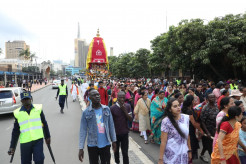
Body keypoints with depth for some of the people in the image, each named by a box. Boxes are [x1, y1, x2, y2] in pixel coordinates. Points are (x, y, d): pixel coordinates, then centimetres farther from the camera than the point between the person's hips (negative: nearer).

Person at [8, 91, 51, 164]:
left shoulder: (38, 108, -2)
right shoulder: (18, 113, -1)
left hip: (38, 140, -1)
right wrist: (12, 146, 4)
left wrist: (47, 136, 13)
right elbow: (15, 131, 5)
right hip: (25, 142, 1)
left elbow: (44, 123, 8)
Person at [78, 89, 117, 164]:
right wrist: (81, 148, -10)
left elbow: (111, 126, 4)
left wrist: (114, 140, 6)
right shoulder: (86, 112, -8)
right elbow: (83, 130, -7)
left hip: (106, 144, 2)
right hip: (92, 145, -1)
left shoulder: (106, 109, -2)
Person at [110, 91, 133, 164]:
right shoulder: (112, 108, -13)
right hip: (115, 133, 0)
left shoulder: (128, 106, -5)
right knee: (116, 150, 21)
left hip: (125, 133, 0)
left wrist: (125, 110, -19)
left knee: (125, 152, 4)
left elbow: (131, 119, -7)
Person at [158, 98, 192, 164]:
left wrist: (189, 151, 11)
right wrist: (161, 159, -12)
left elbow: (187, 136, 8)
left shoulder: (186, 118, -3)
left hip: (184, 154, 4)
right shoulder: (166, 121, -17)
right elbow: (163, 142, -14)